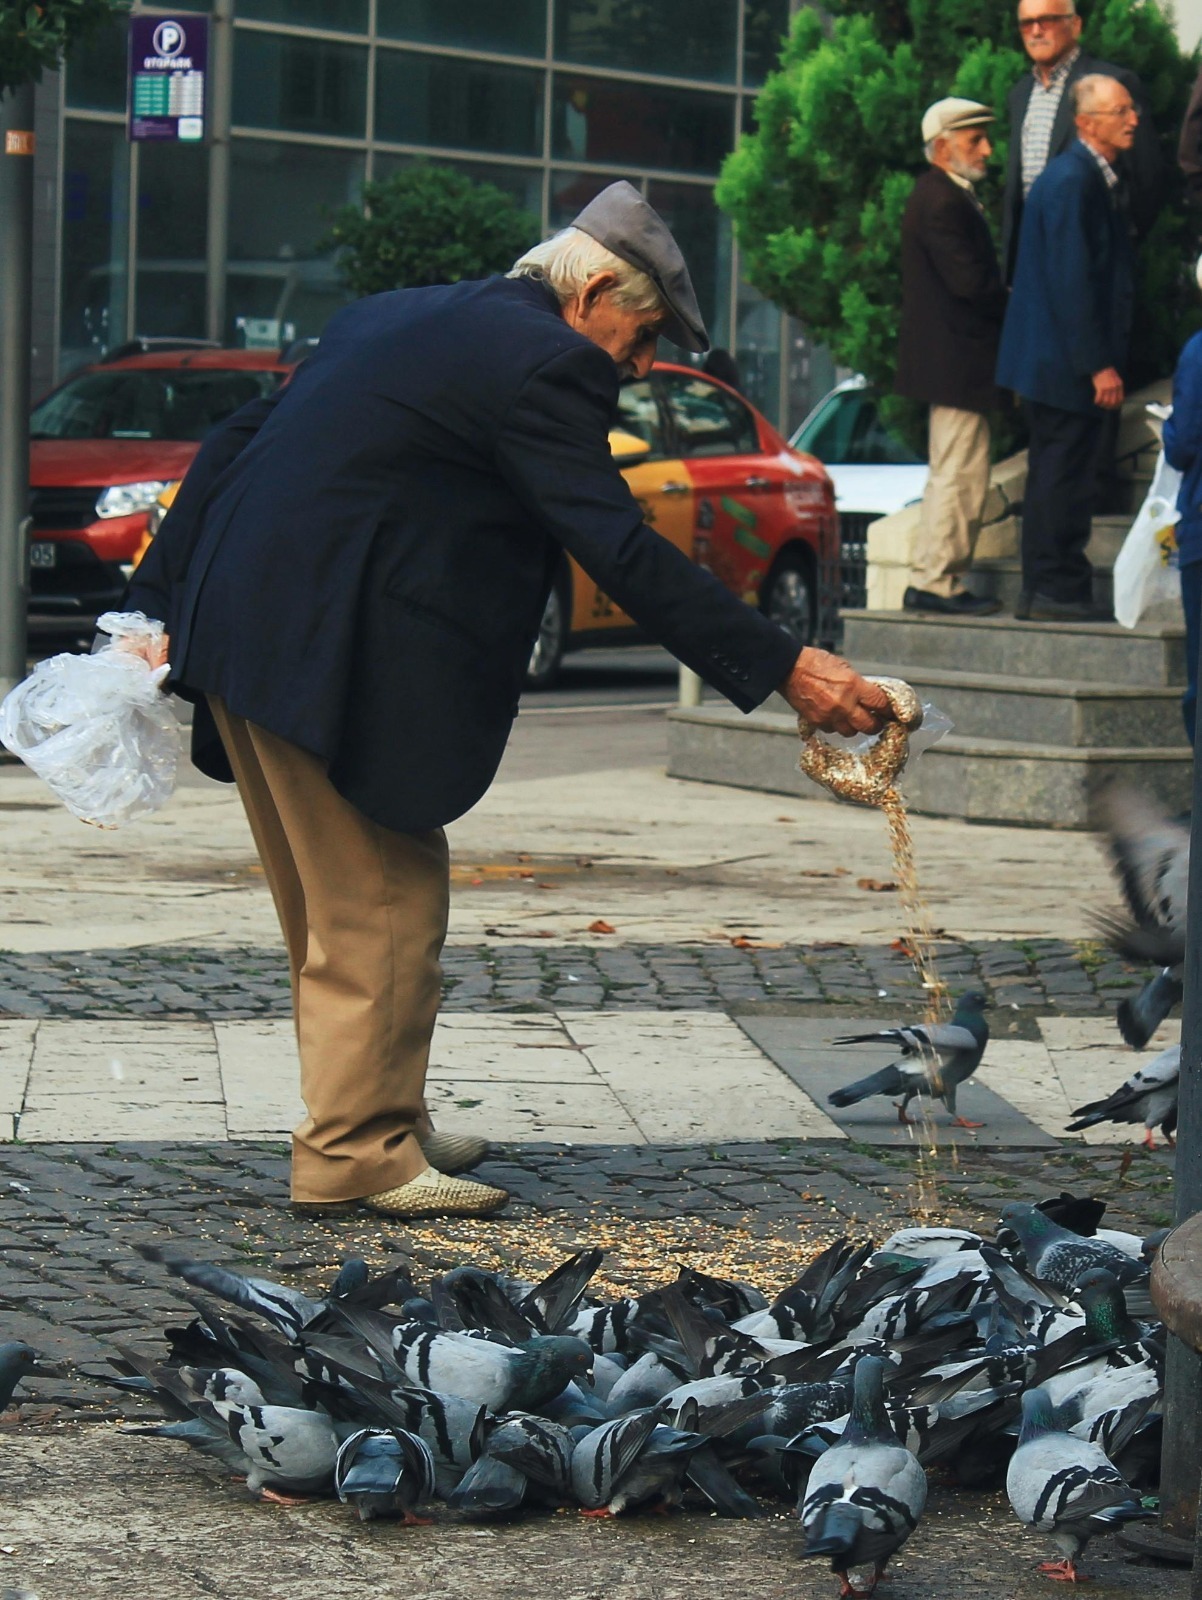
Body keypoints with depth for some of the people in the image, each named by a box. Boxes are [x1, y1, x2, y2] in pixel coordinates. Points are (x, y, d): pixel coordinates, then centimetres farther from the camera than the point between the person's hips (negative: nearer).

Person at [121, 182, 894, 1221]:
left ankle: (374, 1123, 26)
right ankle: (357, 1152, 3)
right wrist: (784, 669, -19)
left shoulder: (401, 318, 19)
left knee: (340, 900, 18)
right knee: (385, 901, -2)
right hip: (330, 655, -10)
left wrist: (169, 609, 22)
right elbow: (620, 551, -18)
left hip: (242, 625, 10)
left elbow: (241, 444, 20)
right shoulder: (544, 364, -10)